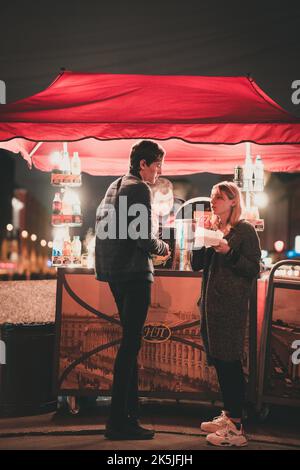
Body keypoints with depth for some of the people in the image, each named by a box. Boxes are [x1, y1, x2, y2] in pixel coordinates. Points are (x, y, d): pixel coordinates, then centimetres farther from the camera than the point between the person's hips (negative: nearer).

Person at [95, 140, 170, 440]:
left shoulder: (114, 187, 17)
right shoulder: (139, 188, -11)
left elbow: (104, 228, 21)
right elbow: (142, 237, -20)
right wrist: (161, 247, 0)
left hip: (114, 273, 10)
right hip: (134, 272, -10)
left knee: (130, 341, 15)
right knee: (130, 343, -7)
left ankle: (129, 413, 21)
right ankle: (118, 421, -4)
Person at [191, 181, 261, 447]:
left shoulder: (245, 230, -4)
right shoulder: (212, 228, 16)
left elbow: (254, 270, -8)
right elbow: (197, 265, 13)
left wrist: (229, 252, -19)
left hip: (232, 304, -7)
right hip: (211, 301, 7)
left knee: (230, 362, -7)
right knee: (219, 360, 11)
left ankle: (236, 428, -2)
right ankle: (228, 415, 23)